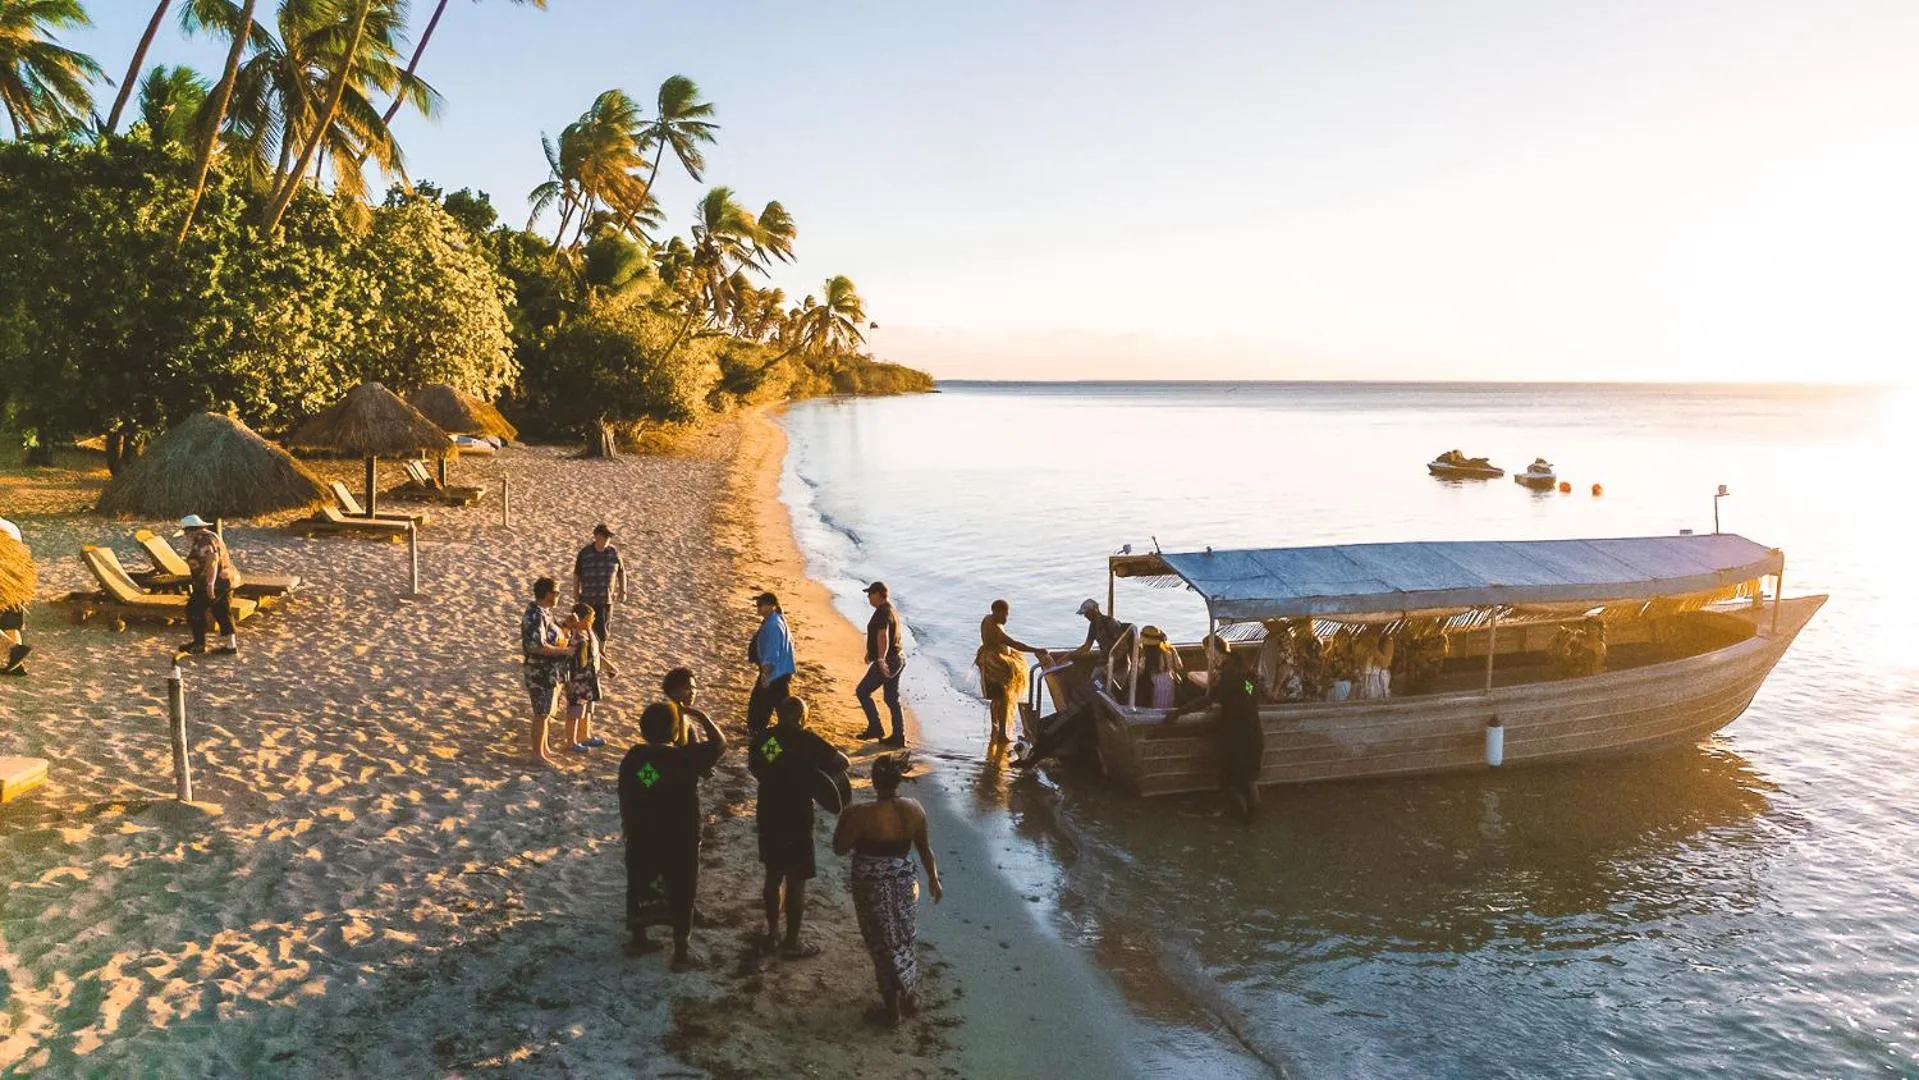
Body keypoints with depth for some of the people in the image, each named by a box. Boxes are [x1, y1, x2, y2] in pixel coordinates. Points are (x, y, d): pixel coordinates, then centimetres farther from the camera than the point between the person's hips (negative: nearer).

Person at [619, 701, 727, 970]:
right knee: (681, 895, 10)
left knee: (639, 887, 23)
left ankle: (637, 940, 38)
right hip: (679, 842, -5)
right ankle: (681, 953, 17)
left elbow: (624, 798, 2)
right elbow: (719, 744, -8)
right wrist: (702, 717, 4)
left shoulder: (632, 757, -6)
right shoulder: (685, 758, -21)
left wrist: (627, 829, 15)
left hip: (641, 838, 5)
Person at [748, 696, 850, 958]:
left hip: (768, 817, 6)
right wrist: (819, 773, 7)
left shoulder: (760, 738, 1)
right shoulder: (805, 740, -15)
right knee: (796, 882, 6)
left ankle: (772, 934, 30)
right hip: (796, 821, -6)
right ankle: (792, 942, 14)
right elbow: (842, 763, -10)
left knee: (773, 876, 19)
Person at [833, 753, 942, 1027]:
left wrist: (844, 819, 2)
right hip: (905, 883, 4)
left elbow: (839, 848, -13)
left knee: (884, 946, 13)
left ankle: (893, 1007, 26)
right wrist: (934, 879, 17)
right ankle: (911, 998, 38)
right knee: (905, 941, 24)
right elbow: (925, 848, 3)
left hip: (873, 889, -4)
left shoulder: (863, 814, -24)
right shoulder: (914, 810, -9)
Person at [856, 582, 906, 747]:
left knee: (862, 691, 2)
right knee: (892, 699, 12)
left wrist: (881, 659, -42)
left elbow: (883, 636, -32)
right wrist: (870, 652, 40)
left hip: (886, 661, -10)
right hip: (897, 659, 10)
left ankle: (875, 728, 4)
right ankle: (899, 737, 13)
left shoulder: (882, 613, -17)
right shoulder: (891, 610, 16)